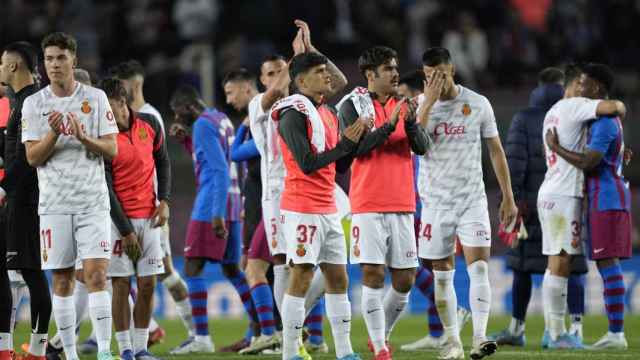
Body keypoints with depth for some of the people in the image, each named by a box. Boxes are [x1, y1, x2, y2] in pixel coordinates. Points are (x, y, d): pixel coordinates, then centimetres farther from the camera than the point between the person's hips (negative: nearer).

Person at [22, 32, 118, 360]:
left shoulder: (96, 98, 4)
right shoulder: (33, 104, 4)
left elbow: (112, 149, 2)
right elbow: (32, 157, -1)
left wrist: (84, 137, -16)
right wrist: (53, 133, -18)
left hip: (93, 201, -1)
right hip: (54, 205, 1)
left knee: (96, 275, -11)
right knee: (62, 280, 3)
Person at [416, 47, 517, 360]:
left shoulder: (478, 104, 1)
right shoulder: (419, 105, 0)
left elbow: (496, 150, 8)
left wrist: (508, 197, 7)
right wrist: (429, 102, -20)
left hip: (472, 199, -1)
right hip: (436, 202, 1)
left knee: (479, 266, -14)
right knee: (442, 275, 5)